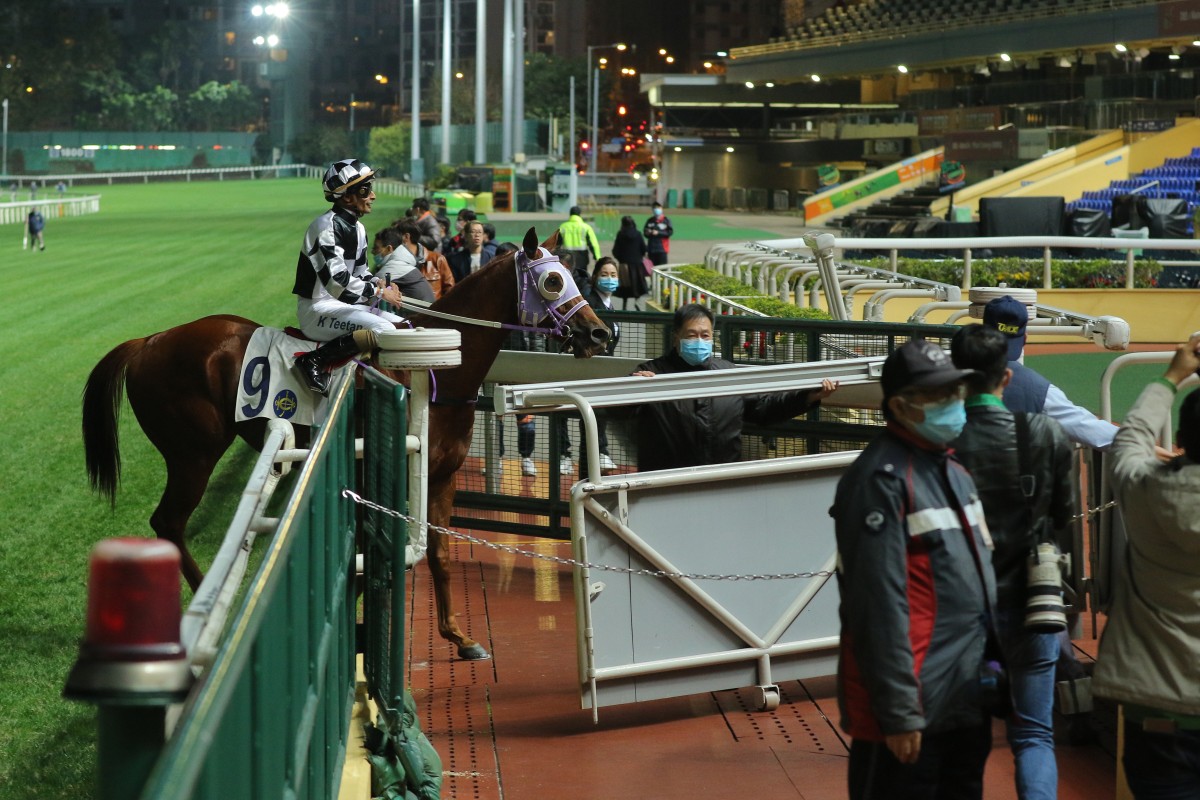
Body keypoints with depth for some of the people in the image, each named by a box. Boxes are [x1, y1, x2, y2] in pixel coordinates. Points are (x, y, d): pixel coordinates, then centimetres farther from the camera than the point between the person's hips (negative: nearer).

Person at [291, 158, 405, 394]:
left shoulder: (357, 228, 13)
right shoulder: (327, 226, -17)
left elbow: (360, 271, 22)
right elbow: (337, 281, -25)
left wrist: (377, 282, 0)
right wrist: (378, 292, -19)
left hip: (344, 304, 10)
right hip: (317, 309, -10)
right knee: (383, 330, -28)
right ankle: (316, 359, -26)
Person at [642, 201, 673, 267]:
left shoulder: (666, 220, -1)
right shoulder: (650, 221, 10)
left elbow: (670, 232, -8)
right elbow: (645, 231, 13)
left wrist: (658, 233, -15)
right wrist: (648, 232, -10)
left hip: (662, 249, -4)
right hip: (651, 248, 4)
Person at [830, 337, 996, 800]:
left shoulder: (953, 471, 14)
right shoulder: (882, 480, -15)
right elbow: (882, 604, -20)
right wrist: (899, 711, -21)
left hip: (968, 701, 9)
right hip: (916, 710, -9)